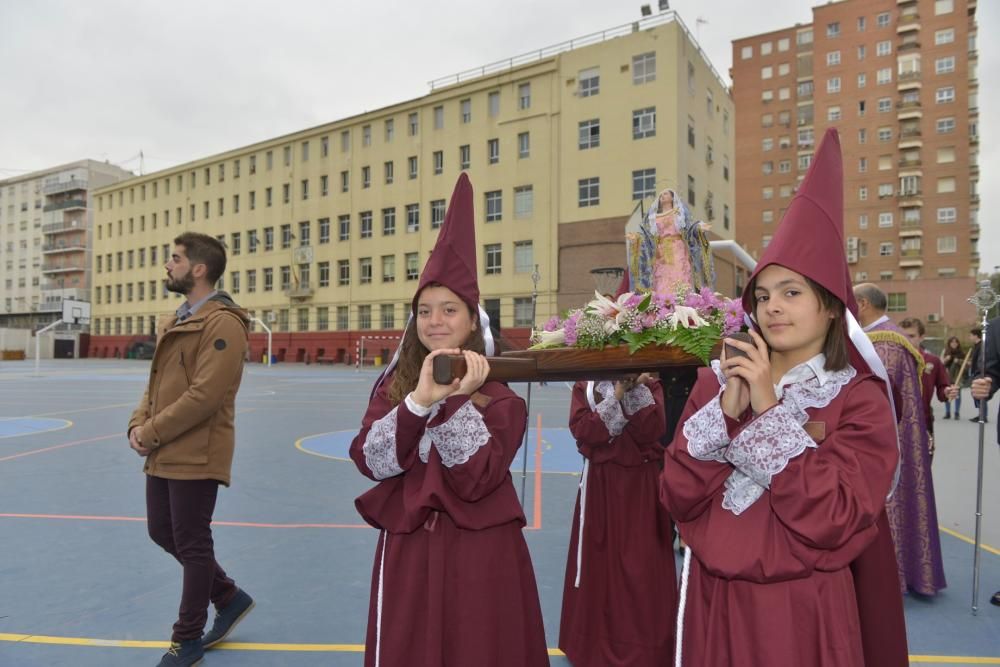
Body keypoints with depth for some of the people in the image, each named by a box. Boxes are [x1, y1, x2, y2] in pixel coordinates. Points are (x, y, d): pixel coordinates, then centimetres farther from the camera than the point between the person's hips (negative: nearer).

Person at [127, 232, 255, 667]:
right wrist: (138, 424, 0)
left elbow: (204, 395, -23)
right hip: (164, 454, 10)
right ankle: (229, 597, 36)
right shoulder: (176, 321, 15)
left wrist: (152, 433, -15)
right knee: (162, 532, 19)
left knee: (192, 545, 4)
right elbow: (158, 382, 17)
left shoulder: (222, 323, -17)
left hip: (197, 455, -10)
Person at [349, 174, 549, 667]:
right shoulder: (393, 385, 1)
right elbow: (371, 463, -13)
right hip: (407, 549, 2)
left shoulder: (499, 393, -6)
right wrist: (419, 400, -26)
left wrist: (456, 401, -26)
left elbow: (476, 480, -17)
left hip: (479, 552, -2)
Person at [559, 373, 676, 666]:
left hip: (641, 485, 0)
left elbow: (651, 432, -12)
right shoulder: (585, 386, 1)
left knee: (642, 565, 2)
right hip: (600, 484, 1)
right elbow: (582, 430, -14)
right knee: (598, 561, 10)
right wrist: (617, 395, -20)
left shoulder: (649, 385, 0)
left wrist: (638, 389, -20)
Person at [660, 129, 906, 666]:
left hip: (802, 608, -2)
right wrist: (726, 409, -19)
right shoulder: (716, 380, -2)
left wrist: (769, 408, -20)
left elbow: (831, 520, -20)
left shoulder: (860, 400, -8)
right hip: (712, 601, 3)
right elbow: (678, 496, -8)